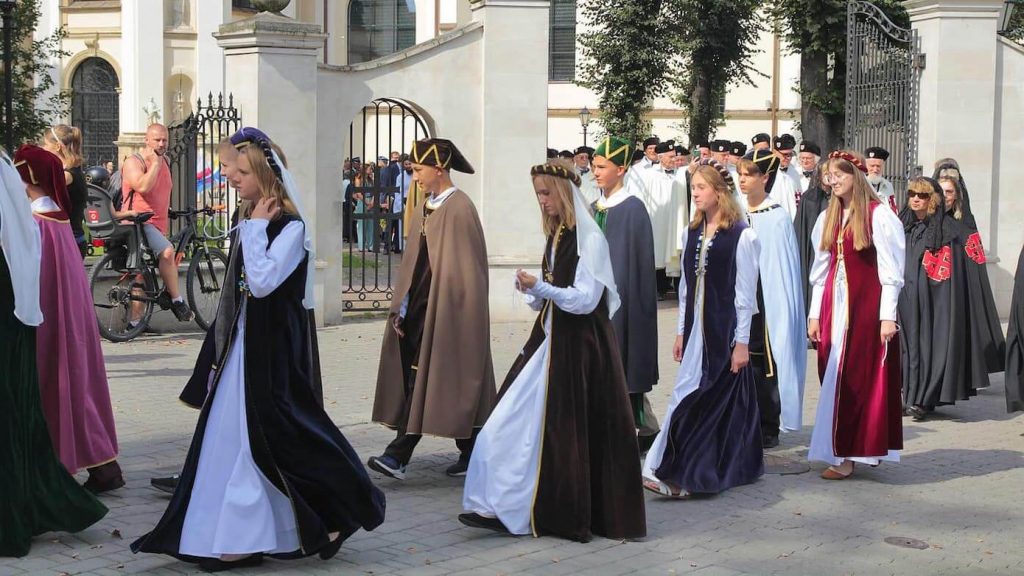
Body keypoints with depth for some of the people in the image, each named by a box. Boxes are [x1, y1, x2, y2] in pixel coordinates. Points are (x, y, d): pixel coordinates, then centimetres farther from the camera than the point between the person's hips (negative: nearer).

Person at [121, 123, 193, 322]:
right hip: (138, 222, -9)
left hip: (157, 224, 9)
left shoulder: (164, 163, 17)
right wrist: (154, 163, -16)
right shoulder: (134, 162, -7)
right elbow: (142, 187, -27)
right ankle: (177, 301, -20)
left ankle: (135, 322, 12)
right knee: (167, 251, -30)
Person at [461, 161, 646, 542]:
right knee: (520, 419, 4)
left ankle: (569, 514, 4)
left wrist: (541, 287, -25)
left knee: (569, 427, -4)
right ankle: (503, 507, 8)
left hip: (580, 343, -8)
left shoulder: (589, 238, -12)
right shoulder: (555, 236, 13)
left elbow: (586, 299, -17)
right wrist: (531, 290, -5)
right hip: (552, 339, 8)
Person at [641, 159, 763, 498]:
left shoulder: (742, 236, -10)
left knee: (698, 399, -8)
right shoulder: (693, 233, 10)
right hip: (696, 327, 6)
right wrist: (681, 332, 12)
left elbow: (746, 292, -10)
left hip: (724, 330, -6)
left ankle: (681, 474, -6)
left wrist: (742, 342, -11)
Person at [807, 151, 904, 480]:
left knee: (858, 377, -4)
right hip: (834, 305, 6)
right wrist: (815, 314, 10)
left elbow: (891, 270, -9)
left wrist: (887, 315, -13)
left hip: (867, 305, -6)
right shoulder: (828, 218, 12)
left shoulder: (879, 215, -7)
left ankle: (848, 453, -1)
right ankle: (845, 450, 12)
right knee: (833, 378, 5)